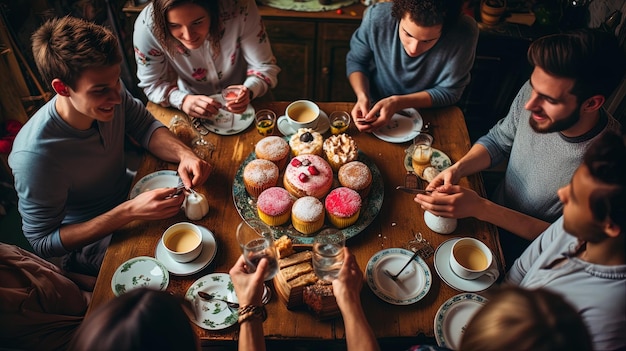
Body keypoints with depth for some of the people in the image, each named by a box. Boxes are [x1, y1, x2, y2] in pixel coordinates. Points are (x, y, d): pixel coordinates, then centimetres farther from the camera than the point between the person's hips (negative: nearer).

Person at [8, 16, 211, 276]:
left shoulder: (109, 92, -20)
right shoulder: (35, 155, -34)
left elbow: (147, 127, -5)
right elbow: (41, 243, -25)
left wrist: (184, 154, -28)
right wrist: (129, 211, -37)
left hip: (128, 192, 6)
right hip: (88, 242, -6)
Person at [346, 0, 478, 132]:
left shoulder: (465, 33, -27)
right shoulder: (376, 16, -23)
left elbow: (449, 91, -16)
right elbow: (356, 61, -6)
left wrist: (397, 103, -27)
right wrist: (362, 97, -24)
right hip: (375, 109, 0)